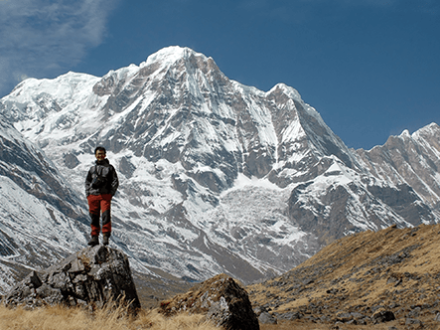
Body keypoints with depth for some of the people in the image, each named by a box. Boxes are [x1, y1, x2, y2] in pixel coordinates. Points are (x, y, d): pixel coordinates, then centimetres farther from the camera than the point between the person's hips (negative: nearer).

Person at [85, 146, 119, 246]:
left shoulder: (109, 168, 9)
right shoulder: (92, 169, 18)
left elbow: (115, 181, 7)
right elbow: (87, 182, 23)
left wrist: (111, 193, -4)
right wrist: (88, 194, 10)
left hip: (105, 195, -3)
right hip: (93, 196, 3)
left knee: (106, 215, -15)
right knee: (94, 217, 3)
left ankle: (106, 236, -13)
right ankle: (94, 237, 7)